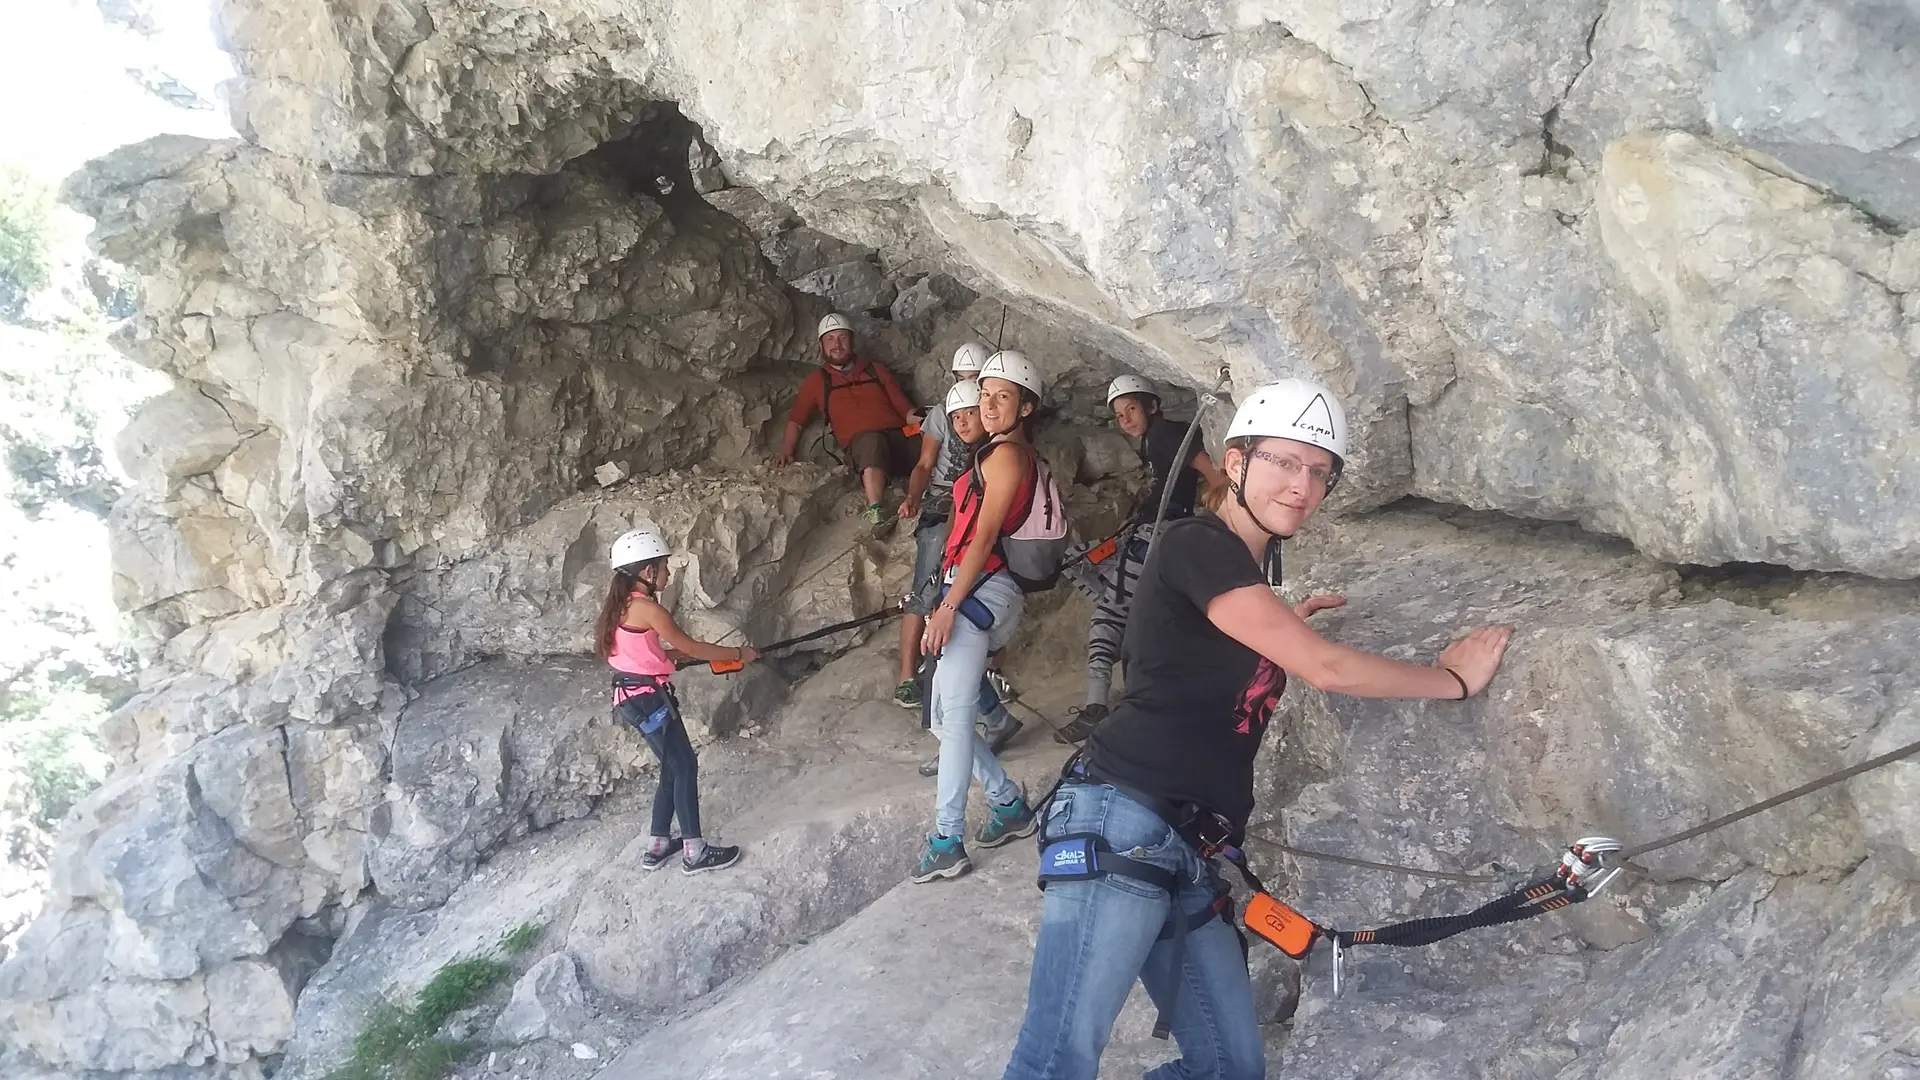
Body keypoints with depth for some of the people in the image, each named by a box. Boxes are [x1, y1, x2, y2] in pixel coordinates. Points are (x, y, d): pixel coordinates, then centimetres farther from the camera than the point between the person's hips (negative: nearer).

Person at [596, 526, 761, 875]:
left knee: (673, 768, 16)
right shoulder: (647, 608, -18)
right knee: (685, 767, -2)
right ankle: (694, 852, 2)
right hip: (648, 698, -9)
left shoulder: (621, 604, 11)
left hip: (634, 696, 9)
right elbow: (690, 647, -11)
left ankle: (657, 846, 24)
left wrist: (705, 652, 17)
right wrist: (739, 654, 1)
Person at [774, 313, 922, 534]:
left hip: (899, 435, 3)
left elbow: (904, 407, 21)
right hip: (861, 441, -3)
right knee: (872, 441, -41)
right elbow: (796, 420, 24)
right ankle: (876, 514, -54)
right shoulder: (817, 381, 25)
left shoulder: (877, 371, 27)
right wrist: (786, 451, 7)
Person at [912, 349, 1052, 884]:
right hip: (966, 590, 10)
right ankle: (1010, 805, 21)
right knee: (945, 718, 12)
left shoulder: (1007, 455, -5)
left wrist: (948, 605, -17)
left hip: (979, 589, -10)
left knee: (954, 716, -14)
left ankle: (947, 842, -15)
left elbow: (985, 536, -13)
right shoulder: (996, 454, 24)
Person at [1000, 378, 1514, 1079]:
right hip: (1123, 826, -10)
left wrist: (1281, 628, 29)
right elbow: (1326, 669, -10)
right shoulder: (1197, 546, -7)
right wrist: (1455, 678, 3)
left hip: (1190, 857, 10)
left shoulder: (1245, 578, 21)